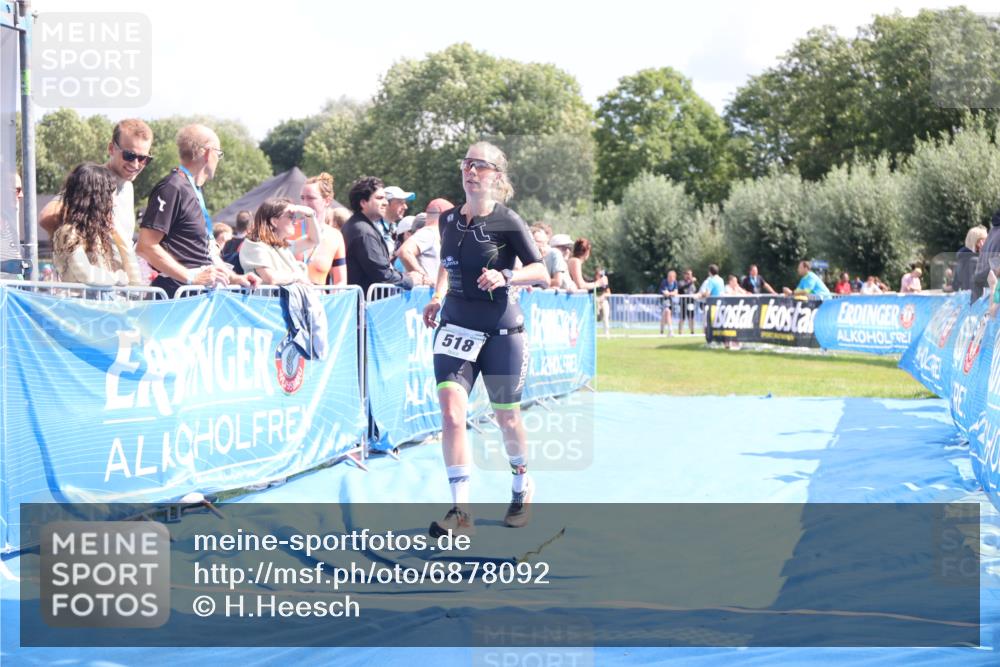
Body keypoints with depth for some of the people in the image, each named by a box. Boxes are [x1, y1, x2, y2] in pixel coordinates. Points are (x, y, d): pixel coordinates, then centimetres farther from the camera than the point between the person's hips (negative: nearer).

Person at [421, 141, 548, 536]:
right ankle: (460, 510, -16)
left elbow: (540, 270, -11)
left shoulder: (507, 222, -9)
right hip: (455, 325, 3)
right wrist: (438, 296, 6)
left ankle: (522, 487, 40)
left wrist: (505, 276, -28)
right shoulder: (449, 219, 4)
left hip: (501, 330, -3)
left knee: (506, 416, 12)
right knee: (451, 410, -16)